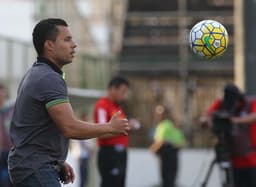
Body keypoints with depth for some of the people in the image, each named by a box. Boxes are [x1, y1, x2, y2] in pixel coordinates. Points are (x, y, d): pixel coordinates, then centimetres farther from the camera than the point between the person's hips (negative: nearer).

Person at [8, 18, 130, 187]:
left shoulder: (36, 75, 17)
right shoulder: (50, 79, -16)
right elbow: (70, 127, -24)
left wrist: (58, 162, 23)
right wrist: (111, 127, -11)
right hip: (35, 169, -11)